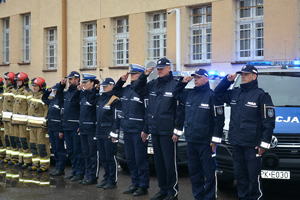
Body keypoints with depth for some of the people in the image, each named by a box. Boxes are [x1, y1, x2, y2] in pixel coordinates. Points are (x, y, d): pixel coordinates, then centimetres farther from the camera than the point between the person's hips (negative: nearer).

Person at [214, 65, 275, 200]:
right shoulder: (234, 93, 12)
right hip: (236, 143, 6)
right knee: (240, 175, 13)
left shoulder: (261, 95, -6)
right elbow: (218, 93, 24)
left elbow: (269, 122, -8)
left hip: (252, 145, -6)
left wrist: (264, 143, -12)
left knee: (253, 176, -4)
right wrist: (228, 80, 8)